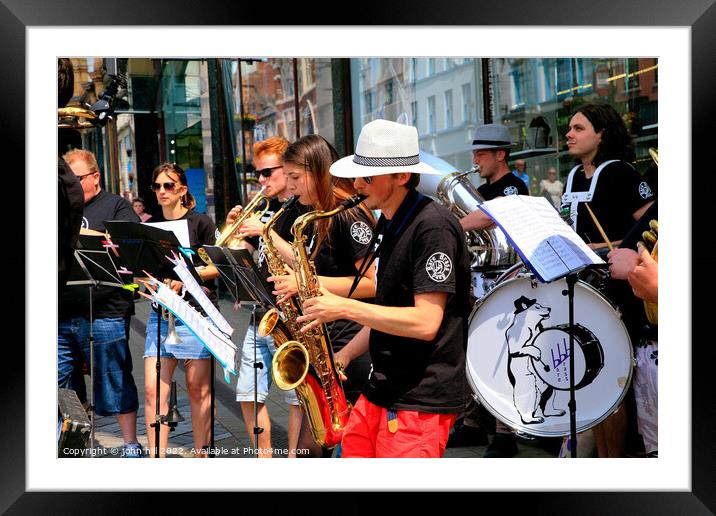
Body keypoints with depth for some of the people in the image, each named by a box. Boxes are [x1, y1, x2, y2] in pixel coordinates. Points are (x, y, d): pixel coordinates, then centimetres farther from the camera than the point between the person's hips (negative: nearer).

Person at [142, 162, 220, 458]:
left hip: (197, 313, -4)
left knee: (197, 389, 1)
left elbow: (217, 267, -3)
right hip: (161, 313, 4)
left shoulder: (200, 223, 0)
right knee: (153, 390, -4)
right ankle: (157, 457, 1)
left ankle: (201, 453, 14)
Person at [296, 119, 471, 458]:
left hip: (421, 403, -9)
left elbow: (425, 322, -23)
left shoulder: (433, 227, -17)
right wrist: (346, 355, 7)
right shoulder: (389, 223, 13)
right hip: (379, 392, 9)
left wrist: (344, 307, -19)